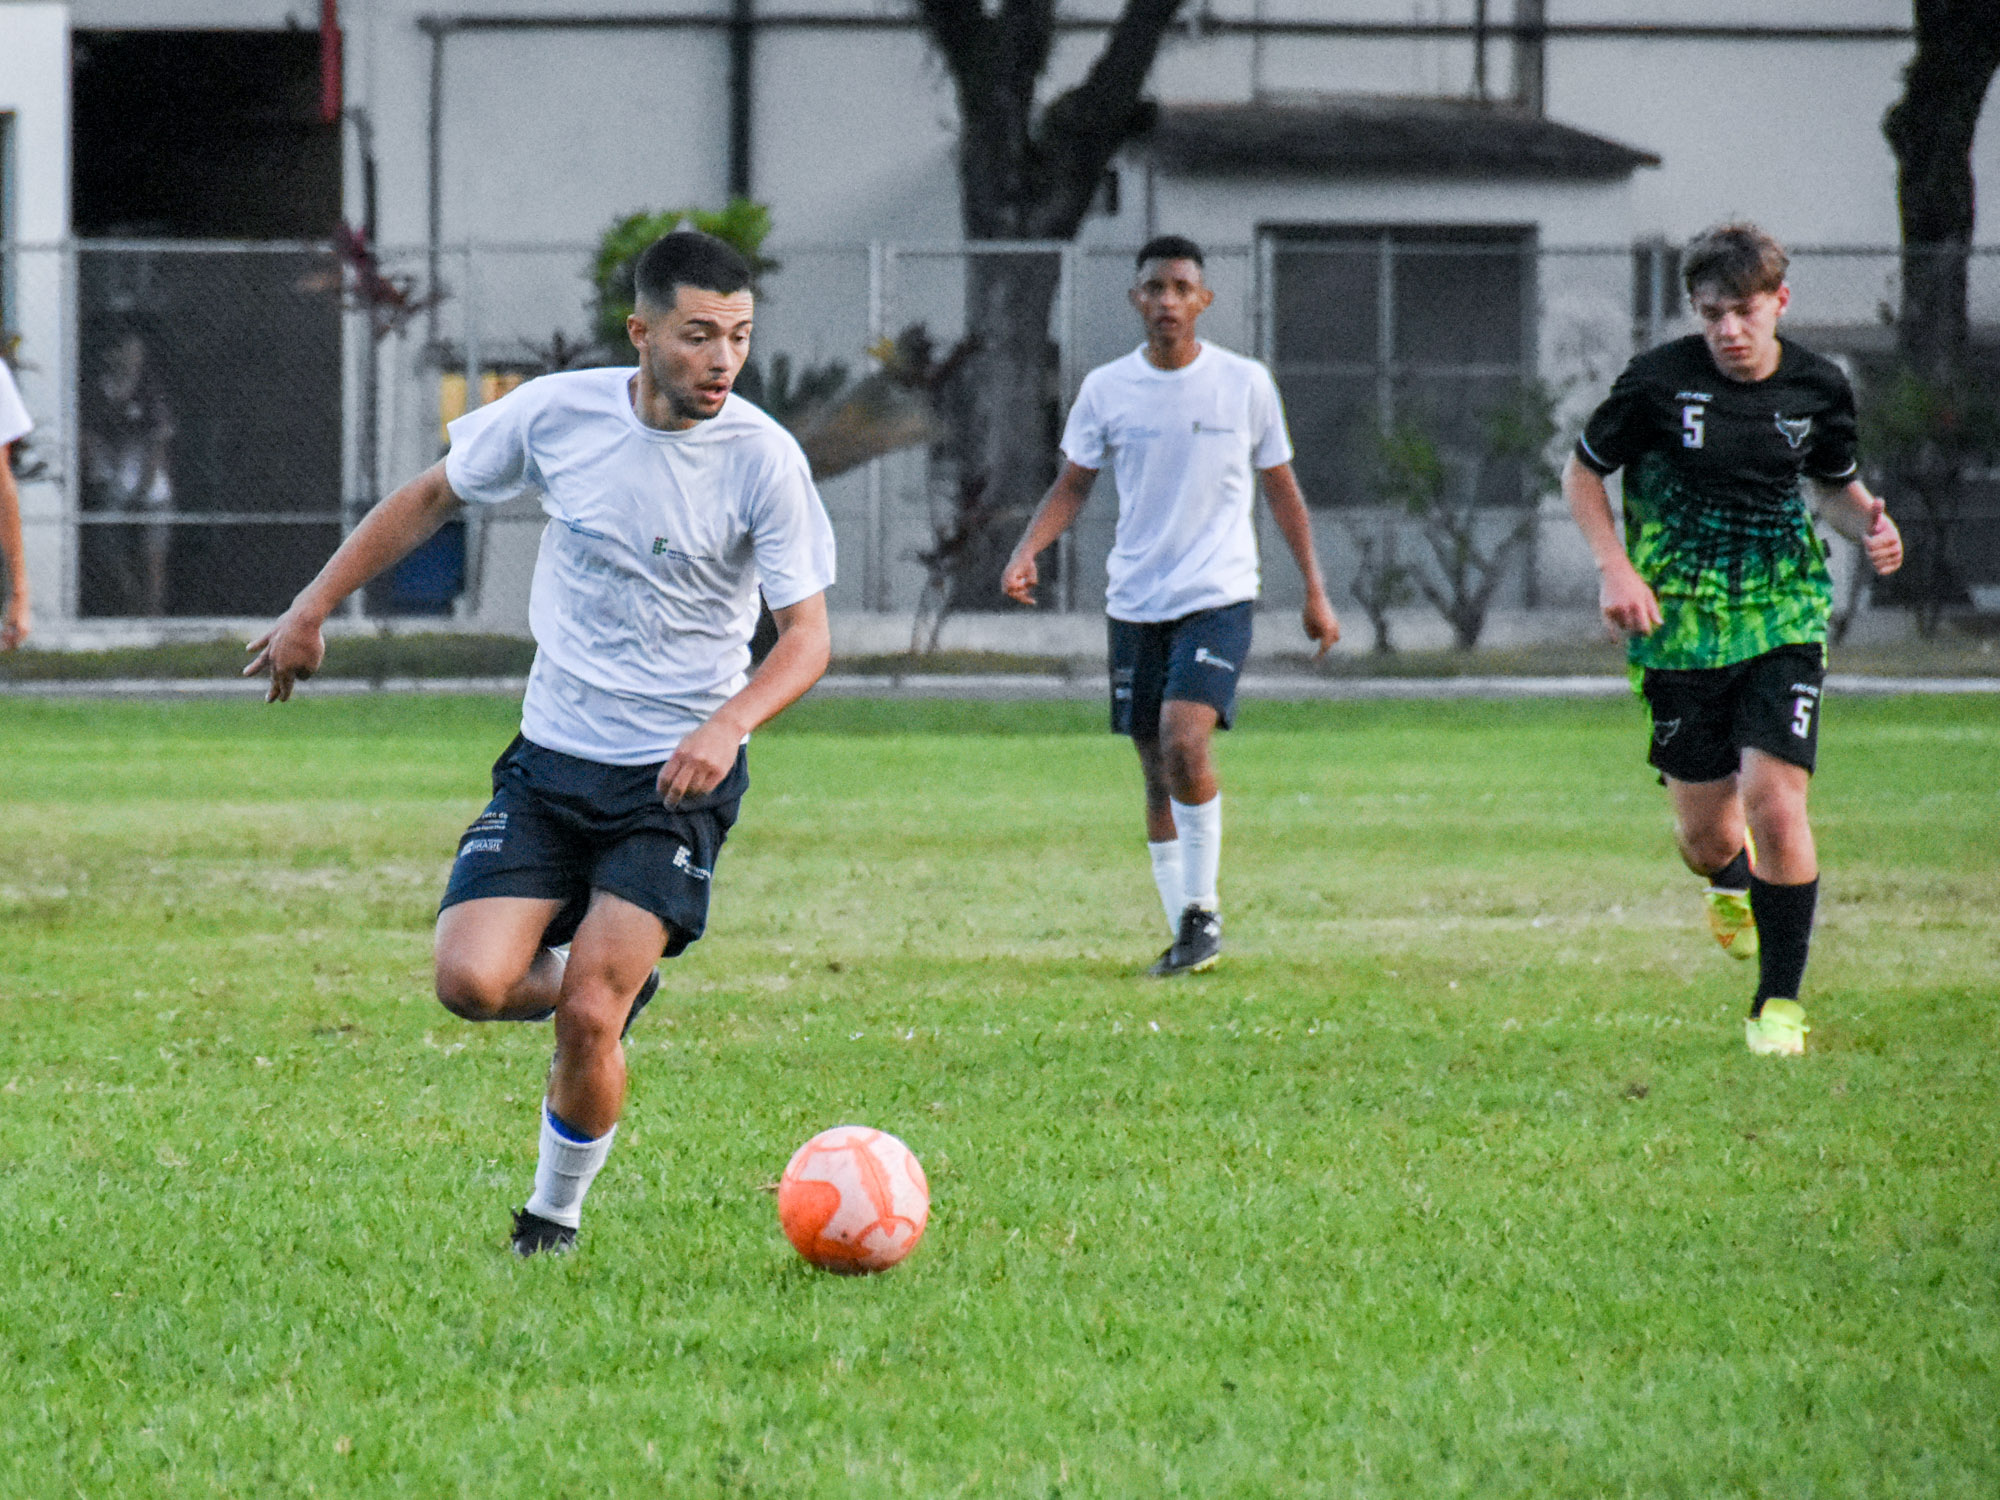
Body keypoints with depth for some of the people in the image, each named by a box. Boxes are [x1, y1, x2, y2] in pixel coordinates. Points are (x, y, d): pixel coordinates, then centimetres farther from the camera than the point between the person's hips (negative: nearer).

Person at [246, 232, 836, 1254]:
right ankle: (613, 987, 18)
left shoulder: (763, 459, -12)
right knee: (472, 981, -15)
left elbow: (805, 637, -11)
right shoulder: (557, 412, -6)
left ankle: (556, 1214, 12)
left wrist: (728, 725, -30)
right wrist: (313, 610, 10)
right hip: (550, 759, 3)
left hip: (679, 778, -3)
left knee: (586, 1016, -14)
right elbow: (432, 497, 11)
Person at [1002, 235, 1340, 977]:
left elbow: (1281, 490, 9)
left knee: (1184, 739, -23)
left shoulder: (1245, 384, -1)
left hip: (1218, 598, -3)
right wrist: (1027, 551, -9)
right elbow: (1072, 485, 9)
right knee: (1156, 772, 6)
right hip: (1135, 602, 3)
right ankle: (1185, 930, 16)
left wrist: (1315, 591, 9)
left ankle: (1202, 908, -9)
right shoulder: (1106, 388, 2)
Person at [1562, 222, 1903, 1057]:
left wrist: (1867, 525, -3)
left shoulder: (1819, 388, 0)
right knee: (1704, 834, 4)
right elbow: (1582, 471, 4)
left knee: (1775, 804, -15)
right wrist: (1615, 568, -9)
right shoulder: (1659, 382, -8)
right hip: (1680, 629, 0)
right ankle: (1730, 885, 45)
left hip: (1784, 622, 1)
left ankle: (1778, 1003, -1)